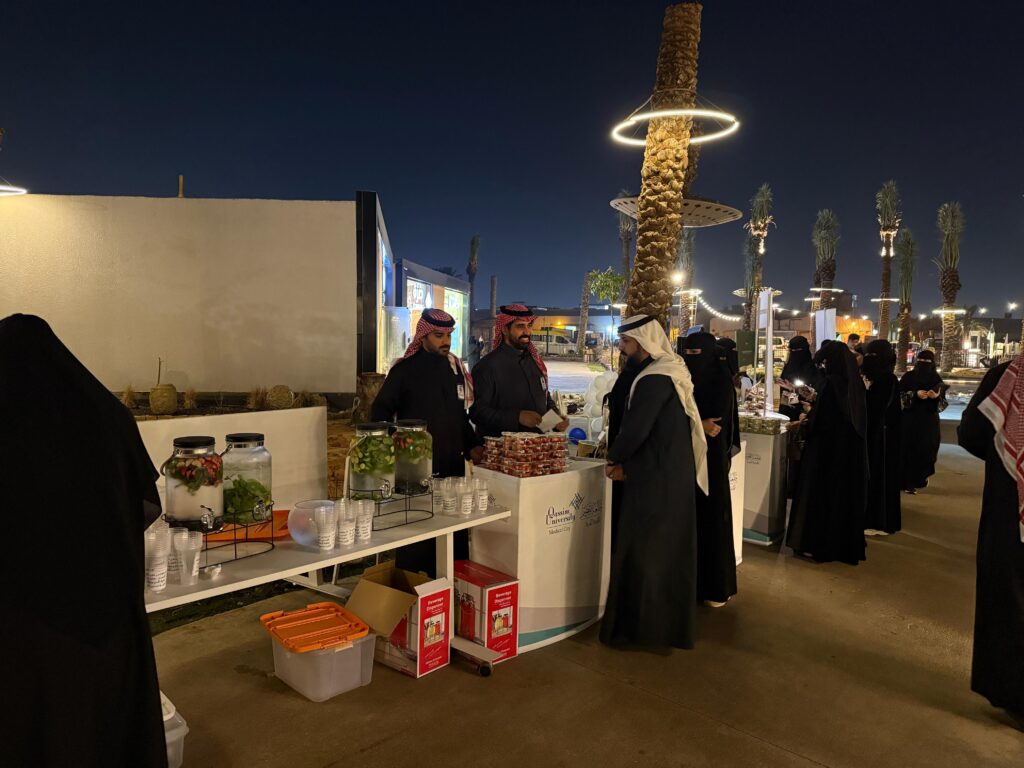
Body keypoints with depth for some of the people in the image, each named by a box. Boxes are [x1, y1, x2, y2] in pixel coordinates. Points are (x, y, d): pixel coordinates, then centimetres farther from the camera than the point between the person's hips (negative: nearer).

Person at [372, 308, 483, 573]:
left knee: (456, 535, 10)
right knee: (416, 537, 1)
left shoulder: (455, 368, 12)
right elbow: (380, 413, -1)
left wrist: (471, 446, 9)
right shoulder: (405, 369, -4)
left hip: (453, 465, 5)